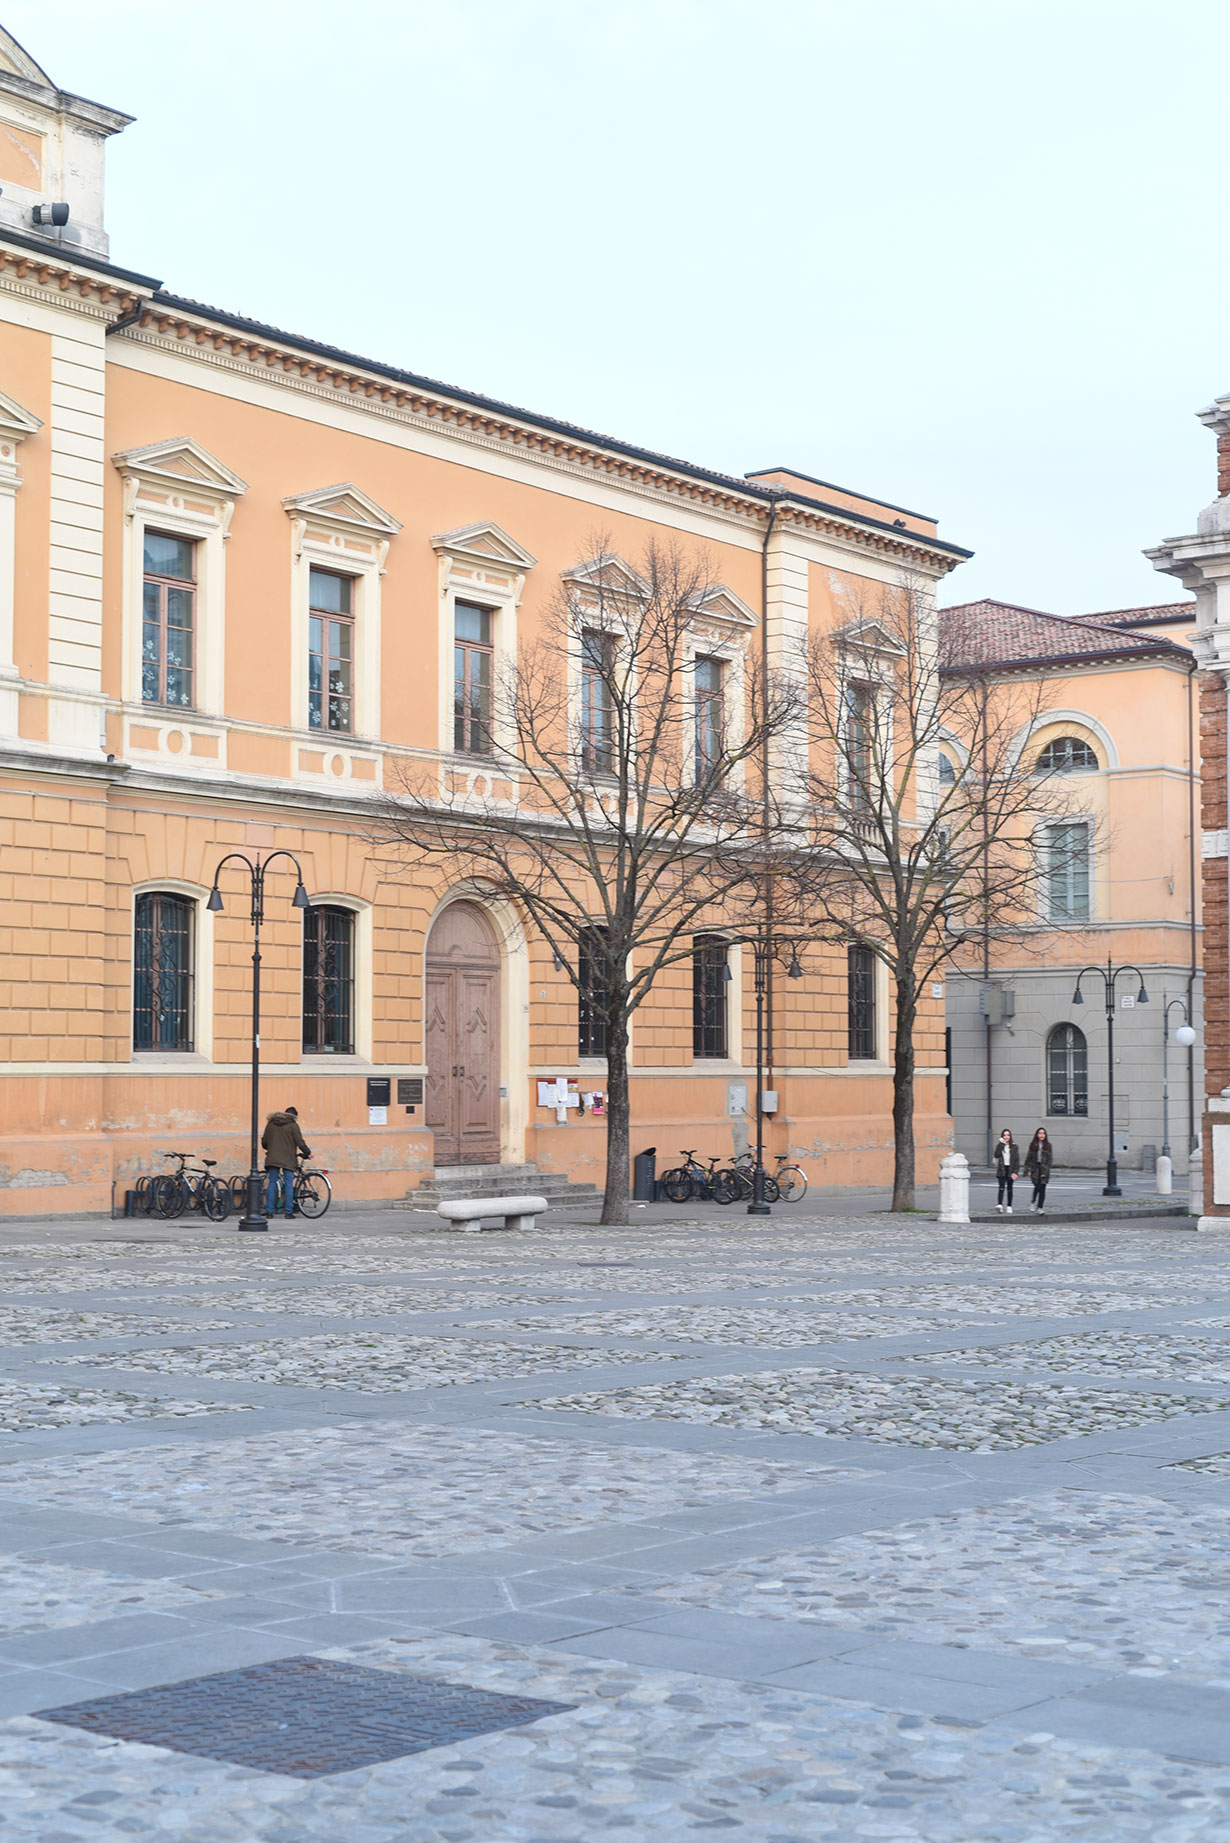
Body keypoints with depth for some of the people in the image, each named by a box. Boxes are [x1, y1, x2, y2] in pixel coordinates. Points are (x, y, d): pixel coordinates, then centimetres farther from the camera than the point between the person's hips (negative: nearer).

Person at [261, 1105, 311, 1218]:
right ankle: (288, 1212, -2)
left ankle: (269, 1211, 6)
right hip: (288, 1159, -4)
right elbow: (300, 1143, -8)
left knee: (272, 1183, 9)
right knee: (289, 1184, 1)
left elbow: (264, 1142, 12)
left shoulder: (271, 1124, 9)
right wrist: (308, 1153, 7)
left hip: (272, 1158, 4)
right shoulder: (293, 1125, -5)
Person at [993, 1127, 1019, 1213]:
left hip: (1010, 1169, 0)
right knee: (1002, 1187, -14)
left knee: (1009, 1188, 7)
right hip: (1002, 1170, 0)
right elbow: (997, 1155, -12)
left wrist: (1015, 1172, -10)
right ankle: (1000, 1205, -26)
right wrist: (1001, 1144, -13)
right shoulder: (1000, 1146, 6)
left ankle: (1009, 1206, 15)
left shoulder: (1015, 1147, 3)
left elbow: (1017, 1160, -1)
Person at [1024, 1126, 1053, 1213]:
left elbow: (1049, 1160, 0)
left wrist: (1045, 1172, -10)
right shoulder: (1033, 1145, 6)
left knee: (1042, 1189, -3)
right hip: (1035, 1169, 0)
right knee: (1037, 1187, -9)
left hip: (1044, 1169, 0)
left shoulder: (1048, 1146, 3)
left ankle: (1040, 1208, 2)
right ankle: (1033, 1202, 18)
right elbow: (1028, 1158, 6)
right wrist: (1027, 1171, 0)